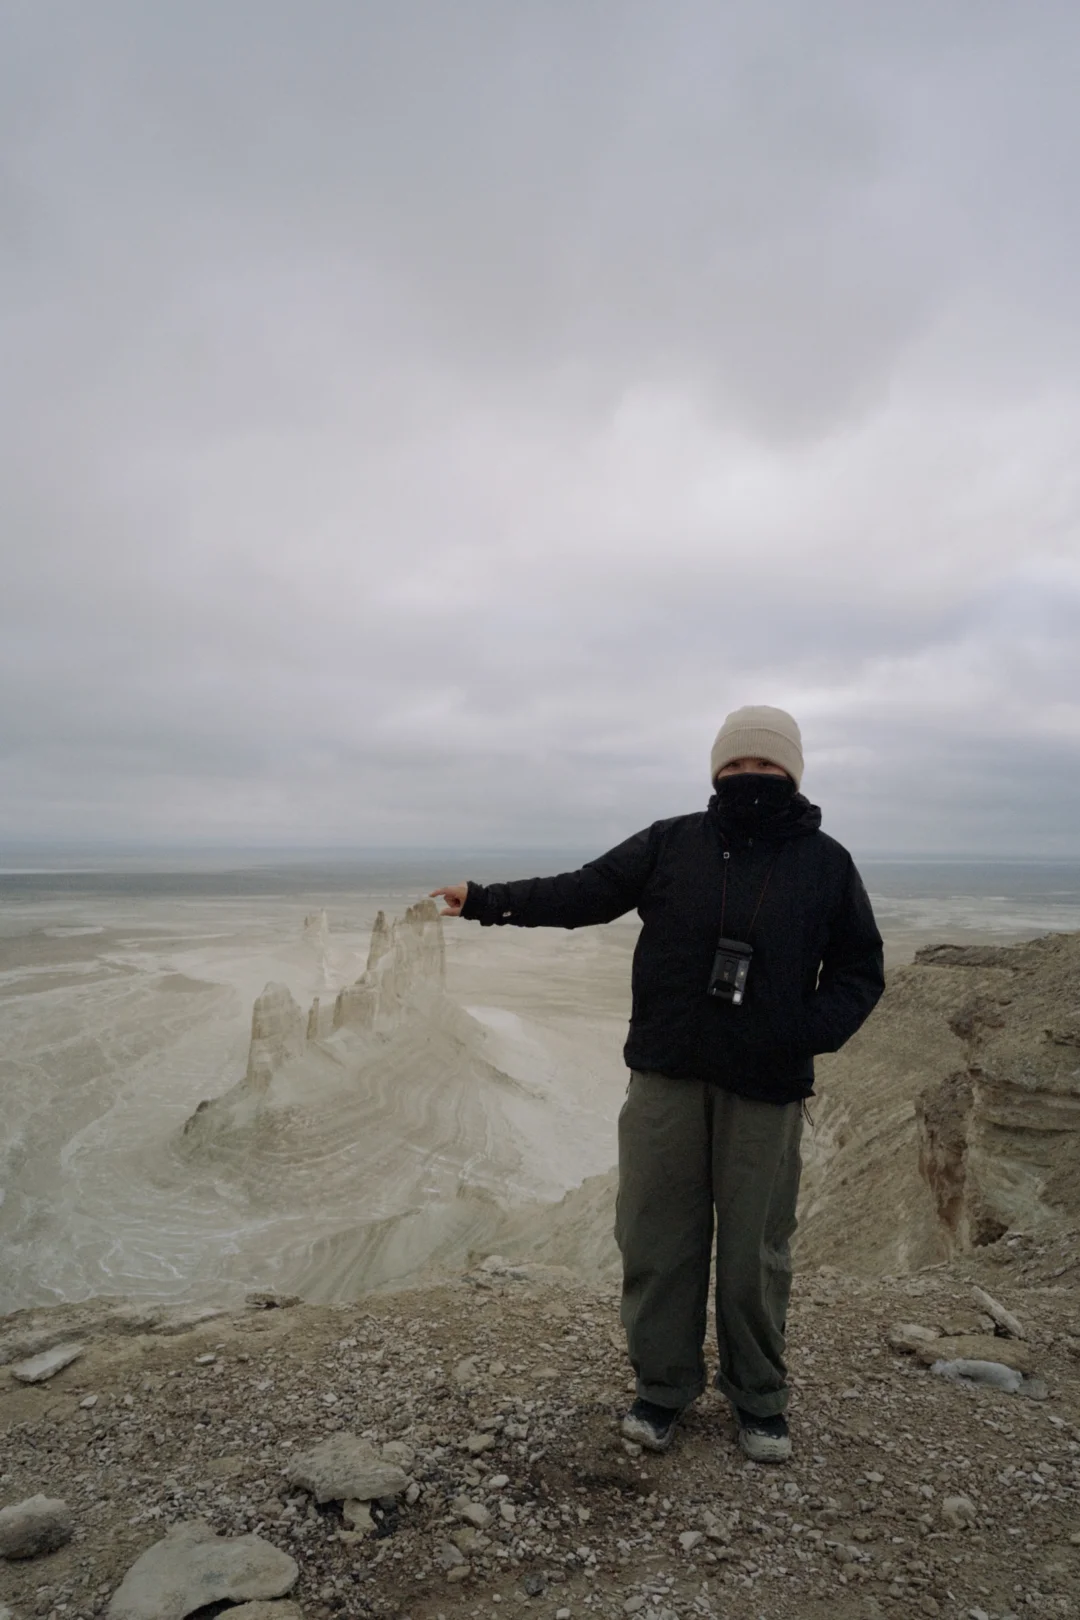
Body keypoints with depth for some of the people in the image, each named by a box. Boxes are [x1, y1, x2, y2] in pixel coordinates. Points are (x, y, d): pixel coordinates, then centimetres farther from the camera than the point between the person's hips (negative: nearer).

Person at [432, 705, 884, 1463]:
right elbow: (583, 892, 2)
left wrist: (811, 1032, -12)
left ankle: (759, 1399, 33)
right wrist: (484, 900, -5)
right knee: (657, 1239, 9)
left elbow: (860, 969, 6)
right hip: (667, 1079, 1)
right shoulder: (671, 844, 1)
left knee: (756, 1251, 11)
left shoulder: (826, 862, 1)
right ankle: (662, 1389, 30)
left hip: (767, 1090, -1)